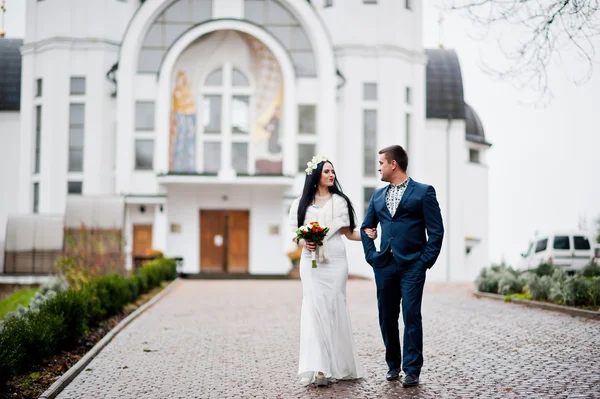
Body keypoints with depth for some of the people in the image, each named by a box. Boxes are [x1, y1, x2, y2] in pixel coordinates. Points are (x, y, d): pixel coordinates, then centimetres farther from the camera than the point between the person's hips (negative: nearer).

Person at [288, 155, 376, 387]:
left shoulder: (340, 201, 6)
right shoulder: (301, 203, 7)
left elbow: (348, 233, 6)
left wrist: (366, 235, -12)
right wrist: (304, 243, -12)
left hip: (335, 261, 0)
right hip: (311, 262, 0)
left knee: (334, 308, 1)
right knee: (315, 308, -10)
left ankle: (338, 365, 12)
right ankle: (319, 367, -14)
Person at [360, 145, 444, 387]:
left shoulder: (423, 192, -1)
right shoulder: (378, 195, 14)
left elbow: (436, 230, -3)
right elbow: (366, 227, 22)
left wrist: (426, 260, -8)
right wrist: (371, 255, 10)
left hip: (412, 266, -5)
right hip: (384, 266, 5)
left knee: (411, 316, -6)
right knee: (387, 317, 9)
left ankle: (412, 370, 1)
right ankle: (393, 365, 23)